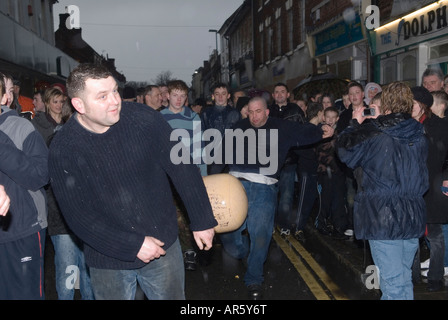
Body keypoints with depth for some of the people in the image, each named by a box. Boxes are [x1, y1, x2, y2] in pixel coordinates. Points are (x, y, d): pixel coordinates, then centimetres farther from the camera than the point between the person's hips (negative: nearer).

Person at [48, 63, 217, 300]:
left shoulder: (143, 118, -11)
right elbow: (77, 215, -13)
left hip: (163, 244, 1)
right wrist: (134, 245, -18)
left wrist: (202, 221, -3)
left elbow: (182, 168, -6)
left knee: (173, 296, 17)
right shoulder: (63, 149, -13)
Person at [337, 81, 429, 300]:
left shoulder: (372, 134, -13)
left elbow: (345, 151, 0)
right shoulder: (419, 136, 4)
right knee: (404, 278, 20)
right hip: (413, 217, 6)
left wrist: (356, 123, 15)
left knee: (392, 282, -1)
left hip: (382, 218, -6)